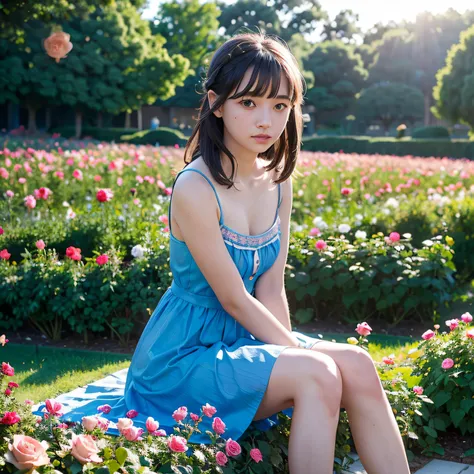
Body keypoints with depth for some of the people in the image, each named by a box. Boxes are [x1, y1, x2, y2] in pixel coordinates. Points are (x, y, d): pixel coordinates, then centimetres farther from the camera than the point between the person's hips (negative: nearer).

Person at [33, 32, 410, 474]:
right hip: (183, 355, -7)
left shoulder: (278, 182, 1)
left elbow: (271, 291, -2)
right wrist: (301, 354, -14)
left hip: (244, 338, 7)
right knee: (318, 375, -25)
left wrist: (295, 350, -14)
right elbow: (235, 300, -18)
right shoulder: (195, 189, -21)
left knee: (358, 366, -14)